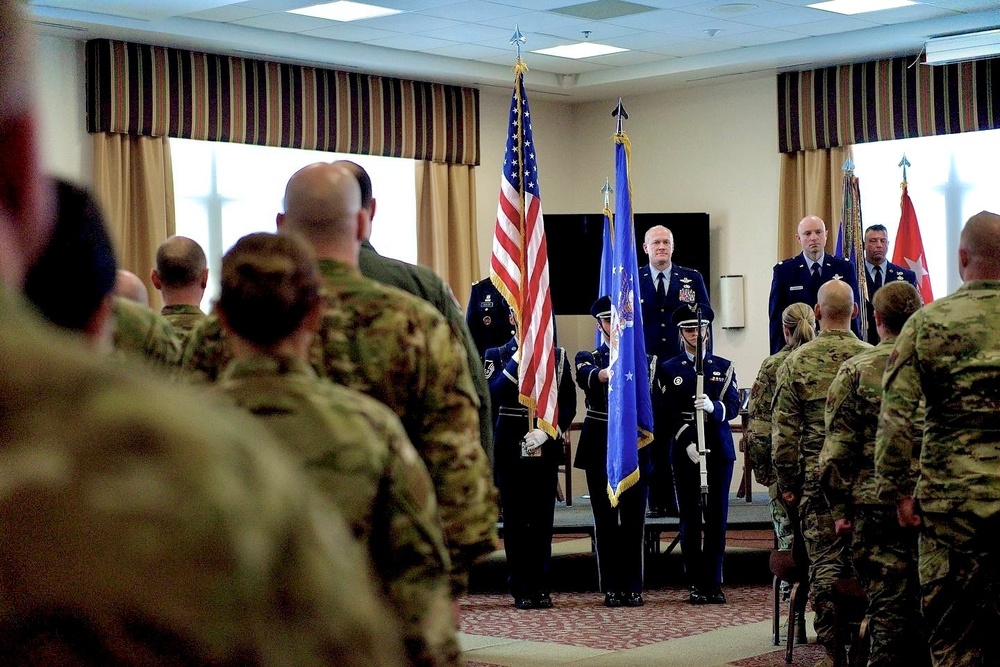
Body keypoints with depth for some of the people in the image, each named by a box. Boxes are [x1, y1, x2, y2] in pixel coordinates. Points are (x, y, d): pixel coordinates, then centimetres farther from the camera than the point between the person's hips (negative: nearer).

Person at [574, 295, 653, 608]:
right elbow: (587, 377, -19)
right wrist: (607, 373, -43)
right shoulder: (587, 359, 6)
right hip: (600, 449, 0)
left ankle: (633, 587, 7)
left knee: (633, 518, 1)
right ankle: (611, 587, 7)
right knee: (606, 519, 1)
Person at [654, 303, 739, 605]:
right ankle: (697, 584, 4)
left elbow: (734, 405, -1)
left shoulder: (724, 367, 11)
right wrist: (688, 443, -14)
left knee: (717, 517, 1)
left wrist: (714, 407, -23)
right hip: (684, 452, -1)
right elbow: (664, 414, -1)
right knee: (690, 518, -1)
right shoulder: (668, 370, 7)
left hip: (719, 451, 1)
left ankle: (714, 583, 6)